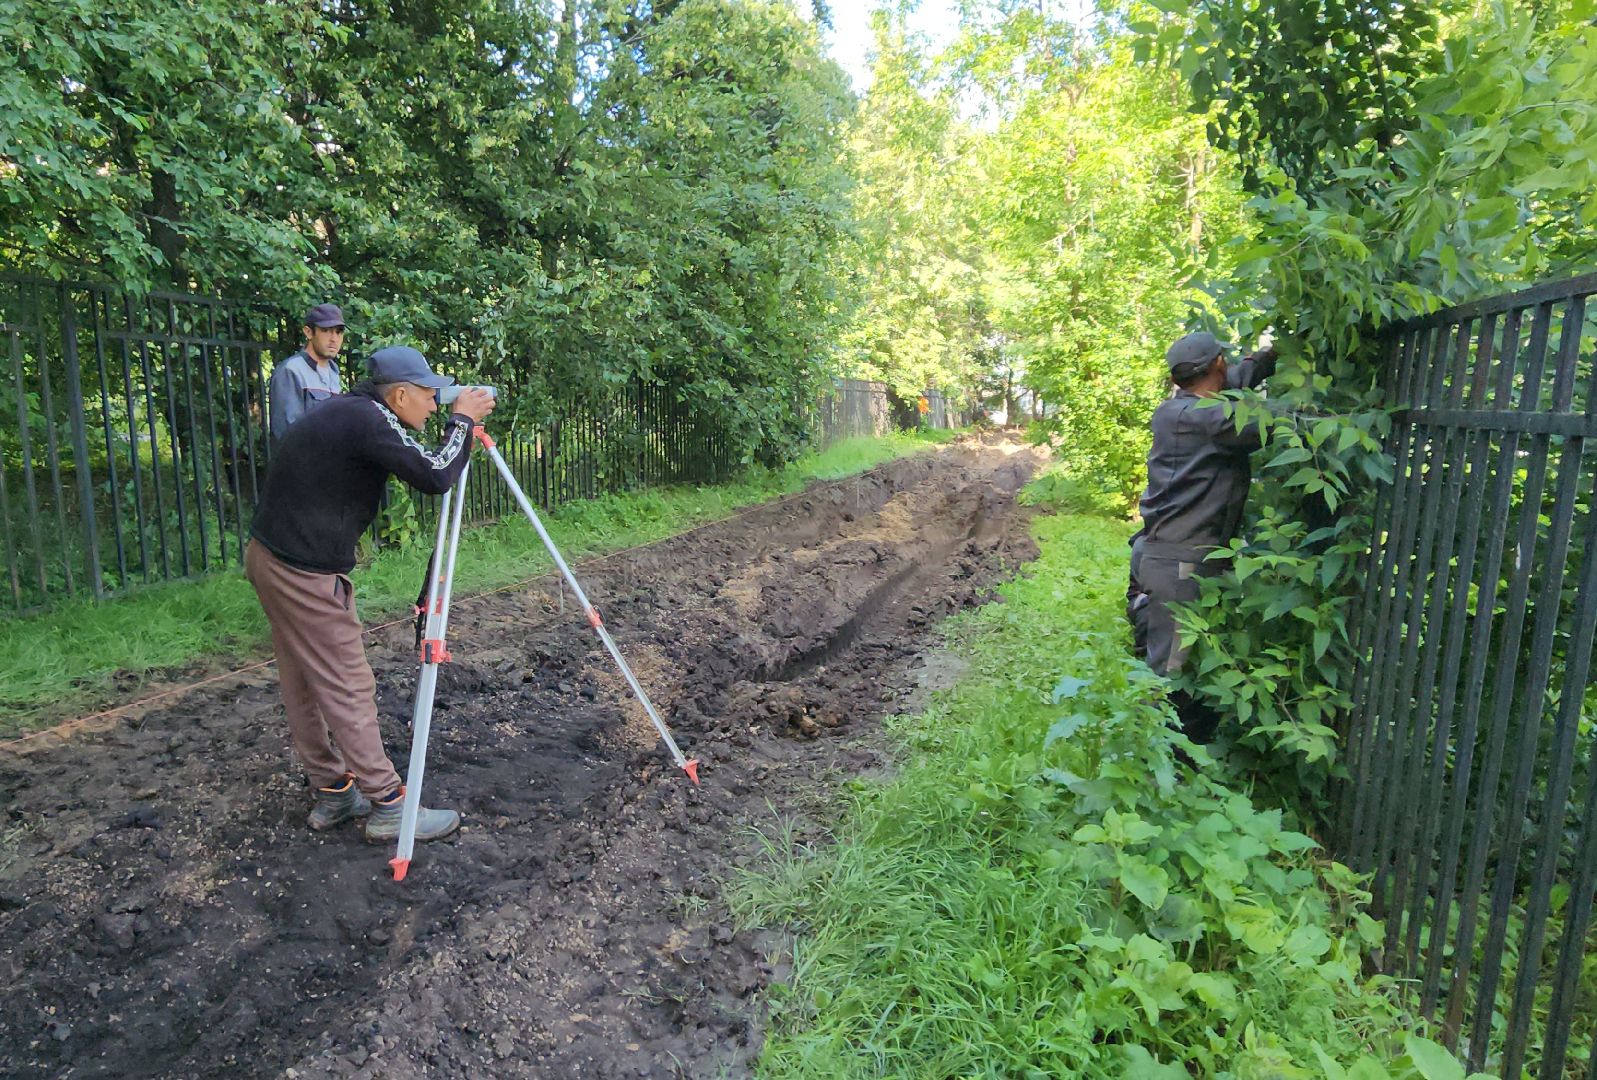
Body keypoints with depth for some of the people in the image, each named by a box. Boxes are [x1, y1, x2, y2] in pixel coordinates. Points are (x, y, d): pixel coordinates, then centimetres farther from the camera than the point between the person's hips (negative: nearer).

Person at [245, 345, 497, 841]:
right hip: (304, 571, -10)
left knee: (304, 687, 15)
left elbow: (416, 465, 21)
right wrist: (462, 419, -12)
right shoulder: (368, 420, -19)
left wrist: (460, 421, 10)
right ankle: (388, 807, 7)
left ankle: (334, 793, 27)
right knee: (349, 689, -3)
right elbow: (435, 476, -26)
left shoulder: (347, 410, 11)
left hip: (272, 556, 10)